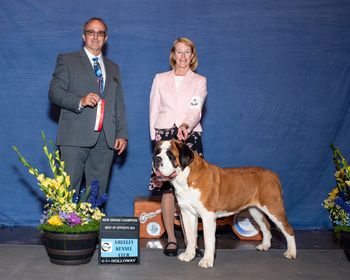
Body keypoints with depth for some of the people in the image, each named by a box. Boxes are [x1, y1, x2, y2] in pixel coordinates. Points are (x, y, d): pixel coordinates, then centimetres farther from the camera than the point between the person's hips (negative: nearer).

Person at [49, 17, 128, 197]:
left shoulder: (113, 68, 22)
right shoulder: (67, 60, 10)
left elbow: (119, 105, 19)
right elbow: (54, 92, -1)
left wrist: (122, 134, 8)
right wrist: (80, 101, -18)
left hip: (106, 139, 4)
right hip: (75, 136, -3)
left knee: (98, 193, 3)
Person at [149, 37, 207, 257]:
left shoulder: (199, 81, 8)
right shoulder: (160, 79, 15)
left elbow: (196, 110, -7)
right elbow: (154, 110, 14)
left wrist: (185, 126, -26)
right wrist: (155, 136, 5)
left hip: (190, 137, -1)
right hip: (165, 137, 1)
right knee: (167, 189, -4)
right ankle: (171, 240, 3)